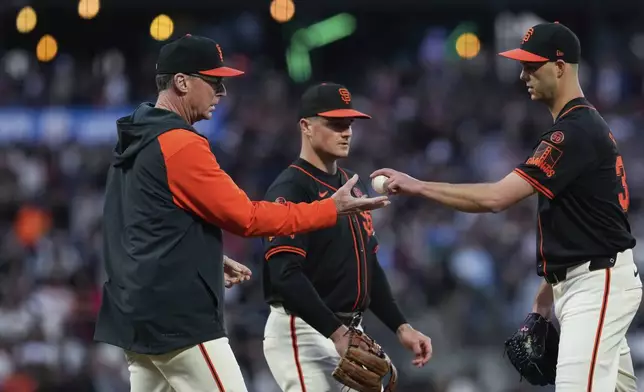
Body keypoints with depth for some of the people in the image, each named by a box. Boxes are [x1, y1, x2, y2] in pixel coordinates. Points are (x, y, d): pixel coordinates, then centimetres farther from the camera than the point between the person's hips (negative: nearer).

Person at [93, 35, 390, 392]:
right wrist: (332, 209, -9)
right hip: (181, 321, -10)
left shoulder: (133, 143, 15)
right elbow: (246, 217, -14)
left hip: (137, 318, 10)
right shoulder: (180, 145, -15)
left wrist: (206, 259, 20)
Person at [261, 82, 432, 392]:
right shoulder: (290, 190, -12)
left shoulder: (354, 187, 16)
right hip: (303, 334, -9)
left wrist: (400, 327, 12)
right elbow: (286, 275, -23)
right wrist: (337, 334, -29)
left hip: (349, 332, 9)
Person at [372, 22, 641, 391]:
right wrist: (551, 284, 21)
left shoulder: (576, 132, -19)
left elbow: (495, 197, -25)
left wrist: (417, 186, -19)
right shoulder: (586, 124, 16)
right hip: (578, 283, 11)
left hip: (598, 284, -11)